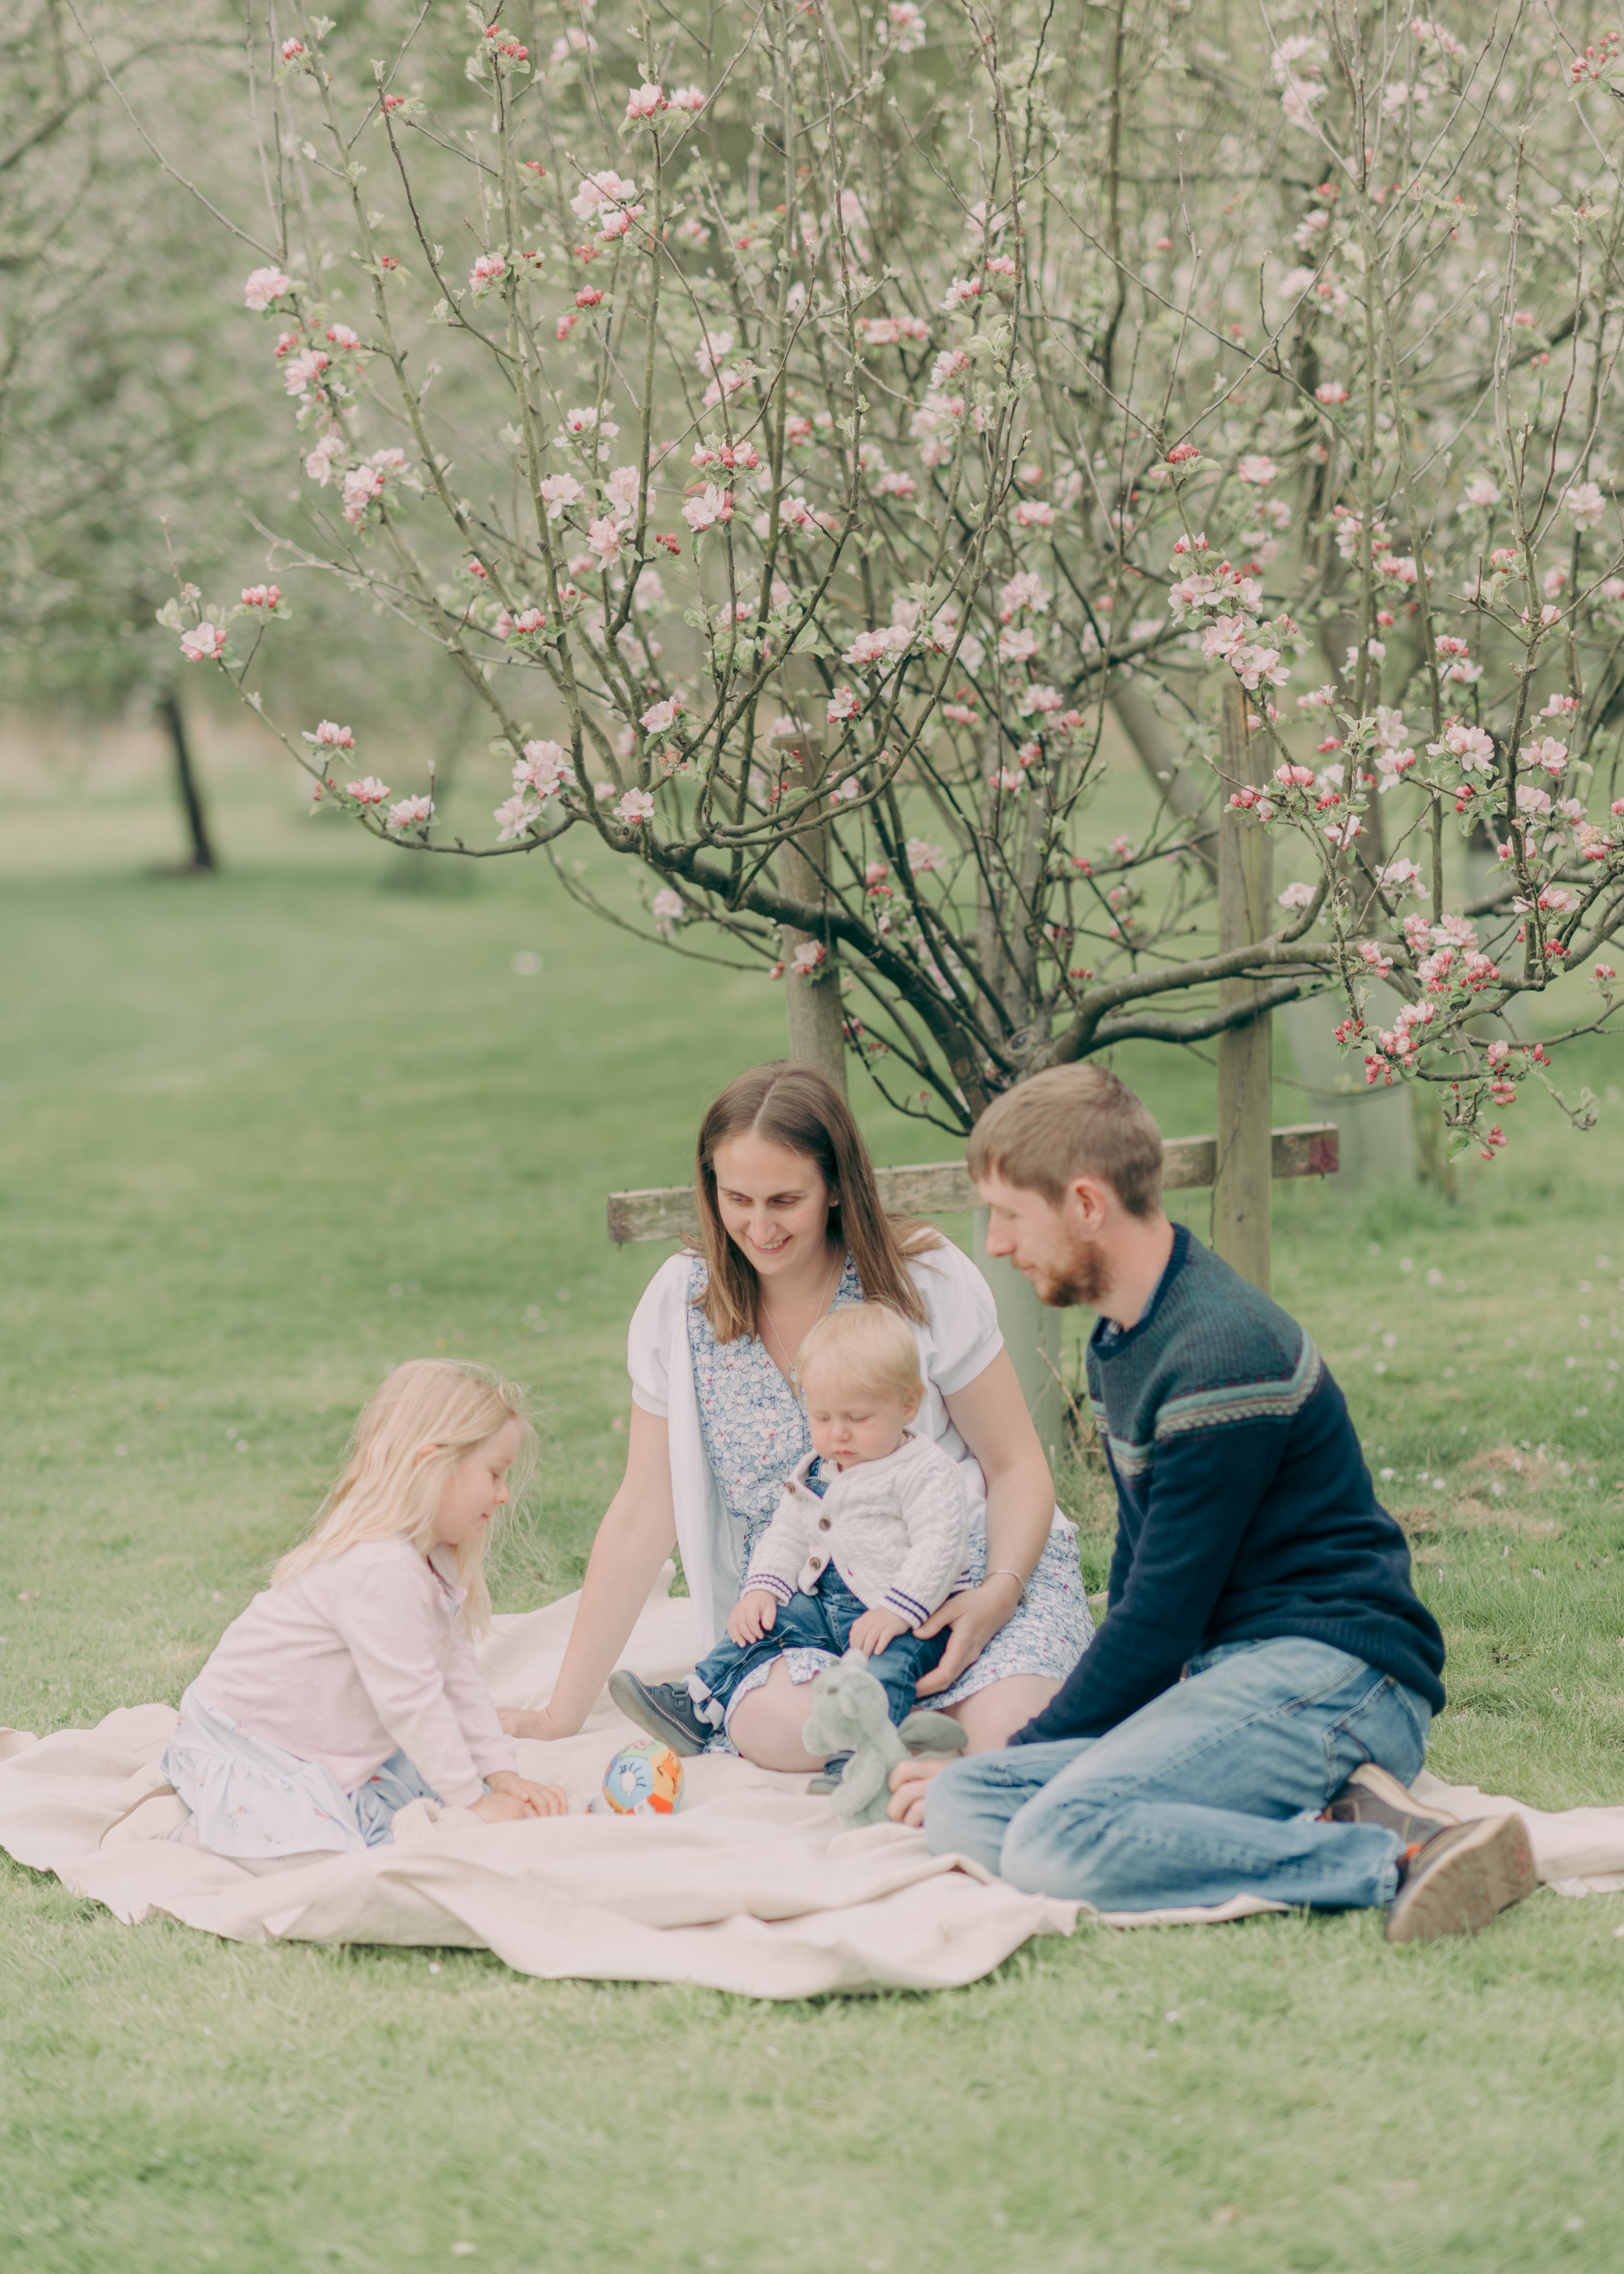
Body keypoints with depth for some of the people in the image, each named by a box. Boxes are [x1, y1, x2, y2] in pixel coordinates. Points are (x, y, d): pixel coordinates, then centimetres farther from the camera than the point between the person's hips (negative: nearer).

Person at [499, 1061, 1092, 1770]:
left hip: (965, 1567, 0)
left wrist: (999, 1593, -22)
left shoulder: (926, 1280, -8)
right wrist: (561, 1716, -1)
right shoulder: (681, 1303, -3)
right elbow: (641, 1521, 1)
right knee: (775, 1728, -33)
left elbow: (1016, 1466, -1)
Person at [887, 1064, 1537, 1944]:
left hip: (1333, 1673, -10)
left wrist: (1019, 1758, -4)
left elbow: (1162, 1617, -14)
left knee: (1058, 1840, -30)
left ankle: (1397, 1860, -27)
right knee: (958, 1807, -10)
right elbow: (1140, 1569, 25)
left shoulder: (1219, 1356, -15)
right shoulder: (1121, 1340, 18)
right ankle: (1329, 1822, -15)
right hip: (1225, 1671, 10)